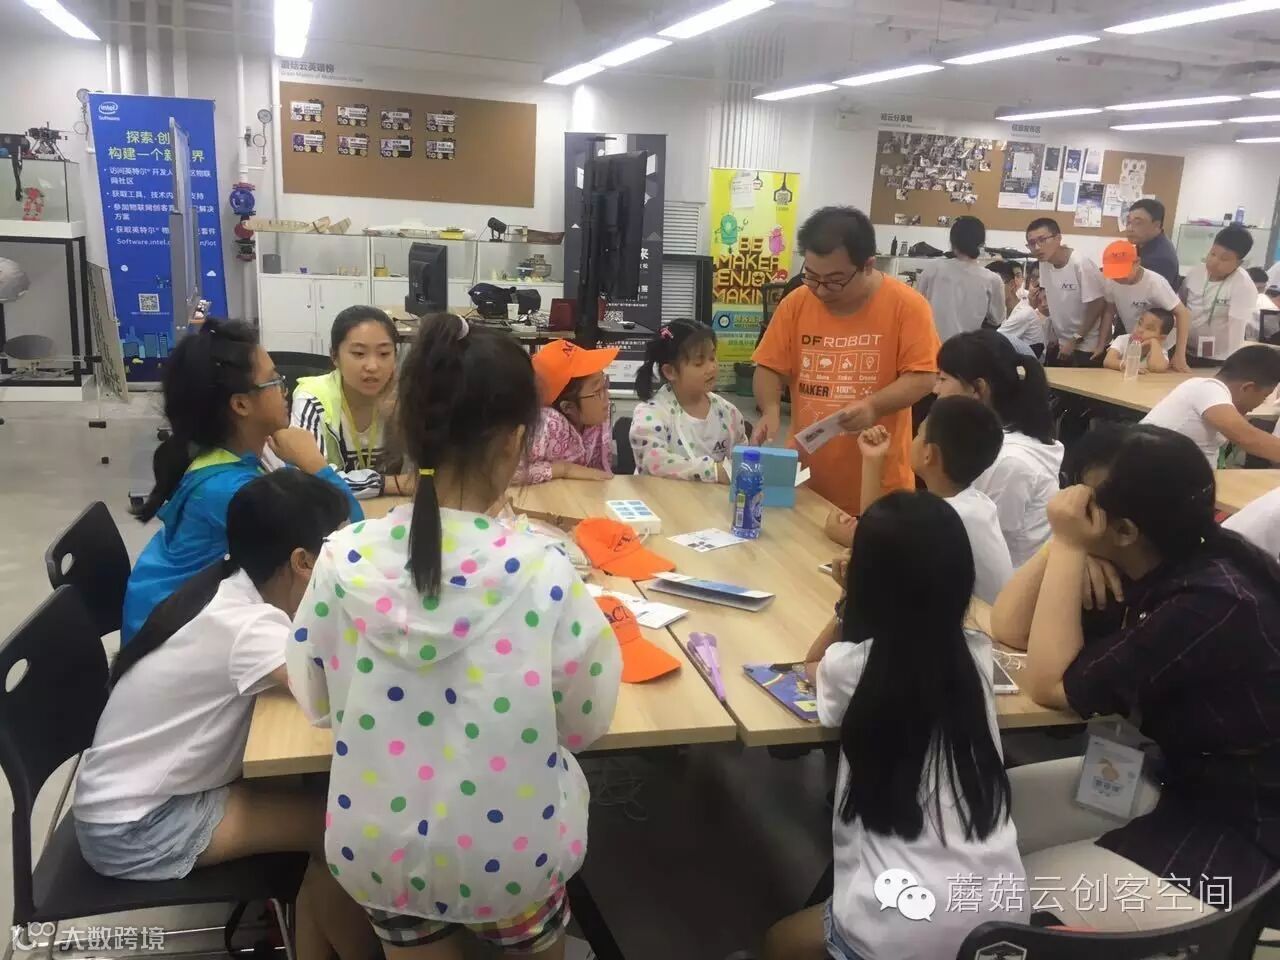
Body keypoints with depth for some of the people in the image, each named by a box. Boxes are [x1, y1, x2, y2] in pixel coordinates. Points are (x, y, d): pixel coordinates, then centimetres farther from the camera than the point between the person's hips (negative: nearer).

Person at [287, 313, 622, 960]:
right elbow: (584, 725, -9)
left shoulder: (343, 559, -18)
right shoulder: (543, 573, -24)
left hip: (377, 851, 2)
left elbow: (317, 701, 0)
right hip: (511, 857, -1)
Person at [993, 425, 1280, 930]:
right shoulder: (1155, 563, -3)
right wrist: (1068, 544, -13)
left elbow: (1050, 683, -24)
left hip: (1240, 835, -8)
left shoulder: (1212, 603, -30)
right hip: (1169, 775, 8)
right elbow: (1009, 626, -1)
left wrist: (1069, 547, -23)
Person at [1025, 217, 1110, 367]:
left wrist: (1075, 340, -15)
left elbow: (1098, 304, -18)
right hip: (1059, 343, 6)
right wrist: (1052, 335, 6)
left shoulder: (1081, 264, -22)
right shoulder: (1044, 263, -3)